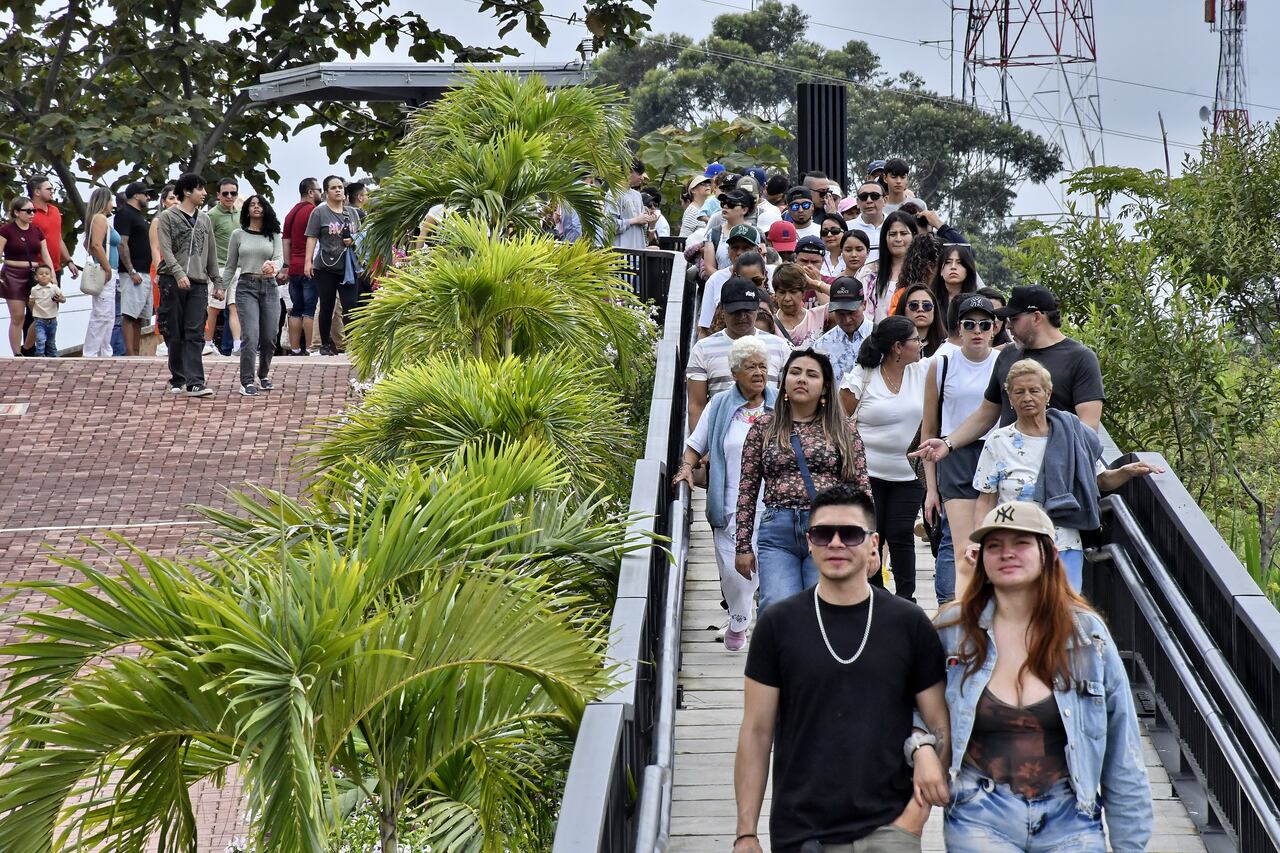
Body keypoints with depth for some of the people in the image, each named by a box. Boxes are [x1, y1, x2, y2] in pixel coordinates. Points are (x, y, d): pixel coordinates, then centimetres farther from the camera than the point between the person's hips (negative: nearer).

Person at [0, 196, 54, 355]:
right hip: (14, 276, -4)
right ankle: (17, 355, 3)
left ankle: (26, 349, 16)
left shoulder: (37, 230, 8)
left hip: (35, 275, 4)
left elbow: (46, 256, 9)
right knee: (18, 317, -4)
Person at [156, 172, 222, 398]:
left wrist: (217, 283, 14)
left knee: (195, 334, -7)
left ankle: (195, 382, -14)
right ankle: (177, 378, 14)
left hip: (198, 283, 3)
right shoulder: (167, 217, 1)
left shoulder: (204, 219, 17)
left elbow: (211, 254, 19)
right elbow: (166, 250, -9)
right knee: (175, 334, 3)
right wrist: (179, 273, -23)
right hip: (173, 282, -3)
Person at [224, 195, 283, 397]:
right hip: (246, 286, -2)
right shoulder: (238, 235, 7)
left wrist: (273, 265, -29)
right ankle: (247, 382, -11)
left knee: (268, 337, 5)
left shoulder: (273, 235, 8)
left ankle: (264, 375, 28)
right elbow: (230, 266, 12)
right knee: (251, 336, -15)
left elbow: (279, 257, -6)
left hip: (268, 286, 2)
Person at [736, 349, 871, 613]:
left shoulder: (843, 429, 11)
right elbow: (747, 490, 12)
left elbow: (861, 486, 10)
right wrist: (743, 546, 8)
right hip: (777, 532, 0)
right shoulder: (763, 428, 12)